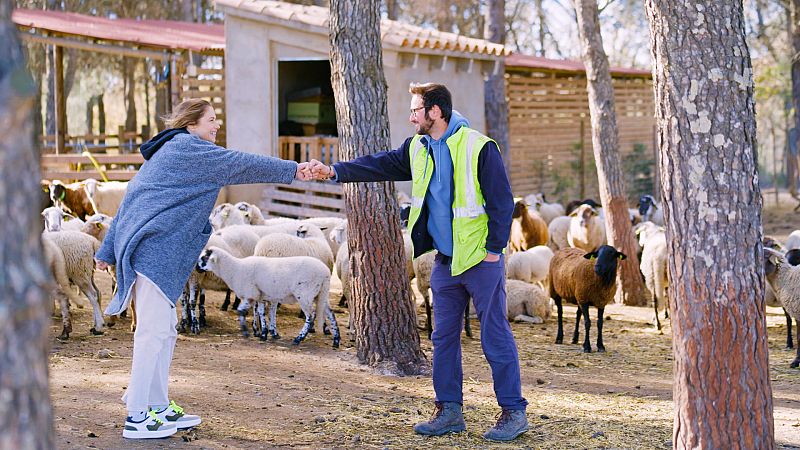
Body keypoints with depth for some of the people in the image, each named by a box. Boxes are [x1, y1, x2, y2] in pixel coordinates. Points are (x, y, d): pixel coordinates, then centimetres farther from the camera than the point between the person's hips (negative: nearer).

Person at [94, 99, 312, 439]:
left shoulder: (166, 153, 24)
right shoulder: (188, 148, -5)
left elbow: (129, 201, 25)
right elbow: (239, 164, -11)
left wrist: (108, 252, 27)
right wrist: (291, 169, -9)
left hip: (142, 248, 11)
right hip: (154, 250, -11)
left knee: (164, 329, 14)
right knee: (154, 330, -10)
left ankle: (158, 405, 20)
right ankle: (137, 417, -8)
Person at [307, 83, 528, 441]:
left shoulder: (479, 148, -15)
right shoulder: (417, 148, 8)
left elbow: (502, 202, -14)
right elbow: (380, 165, 6)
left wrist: (494, 249, -15)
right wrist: (334, 172, -5)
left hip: (481, 260, -7)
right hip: (445, 261, 7)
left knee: (495, 337, -2)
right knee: (444, 337, 10)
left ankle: (514, 412, 5)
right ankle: (449, 411, 19)